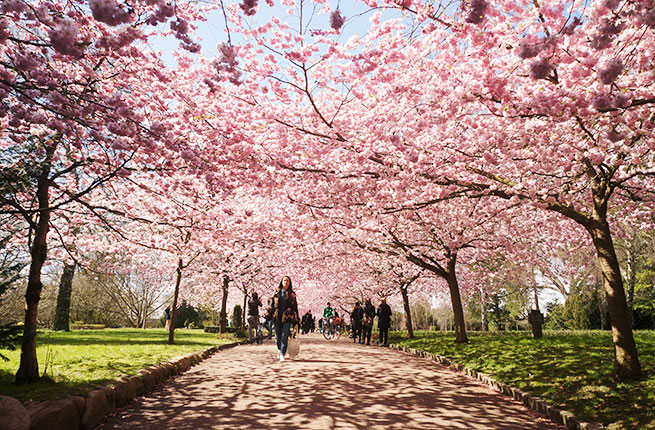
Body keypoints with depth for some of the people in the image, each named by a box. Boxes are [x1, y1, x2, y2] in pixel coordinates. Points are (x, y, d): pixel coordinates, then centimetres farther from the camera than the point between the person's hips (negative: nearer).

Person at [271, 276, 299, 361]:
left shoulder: (292, 294, 6)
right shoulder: (277, 292, 10)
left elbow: (295, 306, 6)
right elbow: (273, 304, 11)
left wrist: (296, 319, 3)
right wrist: (272, 315, 5)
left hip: (287, 317, -2)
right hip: (278, 317, 2)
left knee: (285, 336, -9)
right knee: (278, 335, 11)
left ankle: (282, 354, -7)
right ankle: (279, 349, 36)